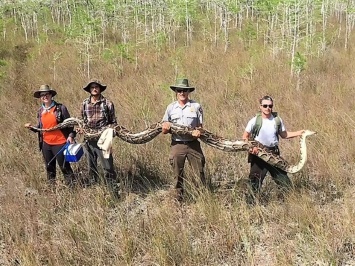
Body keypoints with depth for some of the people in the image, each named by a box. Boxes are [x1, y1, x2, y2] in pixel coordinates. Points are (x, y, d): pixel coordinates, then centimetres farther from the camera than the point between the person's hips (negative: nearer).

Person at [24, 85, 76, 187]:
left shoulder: (60, 108, -8)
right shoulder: (40, 111, 6)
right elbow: (40, 127, 15)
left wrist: (71, 135, -18)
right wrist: (32, 127, -4)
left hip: (60, 143, -5)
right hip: (46, 144, 6)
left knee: (64, 166, -1)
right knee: (49, 168, 16)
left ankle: (72, 185, 10)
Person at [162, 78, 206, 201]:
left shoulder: (196, 106, 3)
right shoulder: (171, 107, 7)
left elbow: (200, 126, 6)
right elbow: (164, 130, 10)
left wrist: (198, 131, -17)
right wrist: (166, 128, -13)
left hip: (193, 144, -1)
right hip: (177, 144, 1)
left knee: (200, 172, -1)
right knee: (178, 174, 8)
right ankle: (179, 198, 18)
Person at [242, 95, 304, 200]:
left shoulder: (277, 120, 1)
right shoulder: (255, 121, -9)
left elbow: (284, 135, 12)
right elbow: (245, 137, -4)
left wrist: (300, 133, 4)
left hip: (274, 153, 3)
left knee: (282, 176, 8)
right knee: (255, 180, 2)